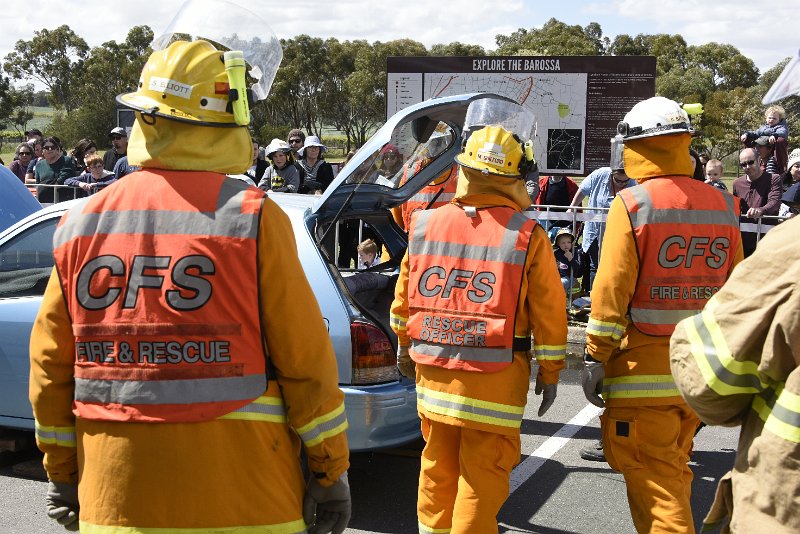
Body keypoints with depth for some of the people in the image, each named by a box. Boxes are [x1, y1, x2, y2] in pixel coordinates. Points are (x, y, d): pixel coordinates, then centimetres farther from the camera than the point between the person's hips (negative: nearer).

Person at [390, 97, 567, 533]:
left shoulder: (427, 224, 0)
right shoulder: (527, 236, -10)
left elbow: (405, 294, 10)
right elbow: (549, 312, -5)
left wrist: (405, 344, 25)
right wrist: (550, 373, 6)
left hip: (432, 370, 4)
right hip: (496, 377, -4)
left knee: (438, 463, 19)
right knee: (482, 473, 5)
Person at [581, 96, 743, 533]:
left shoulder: (632, 204, -12)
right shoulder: (722, 207, 5)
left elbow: (612, 289, -14)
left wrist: (595, 357, -8)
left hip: (644, 370, -6)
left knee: (652, 480, 1)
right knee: (672, 471, 22)